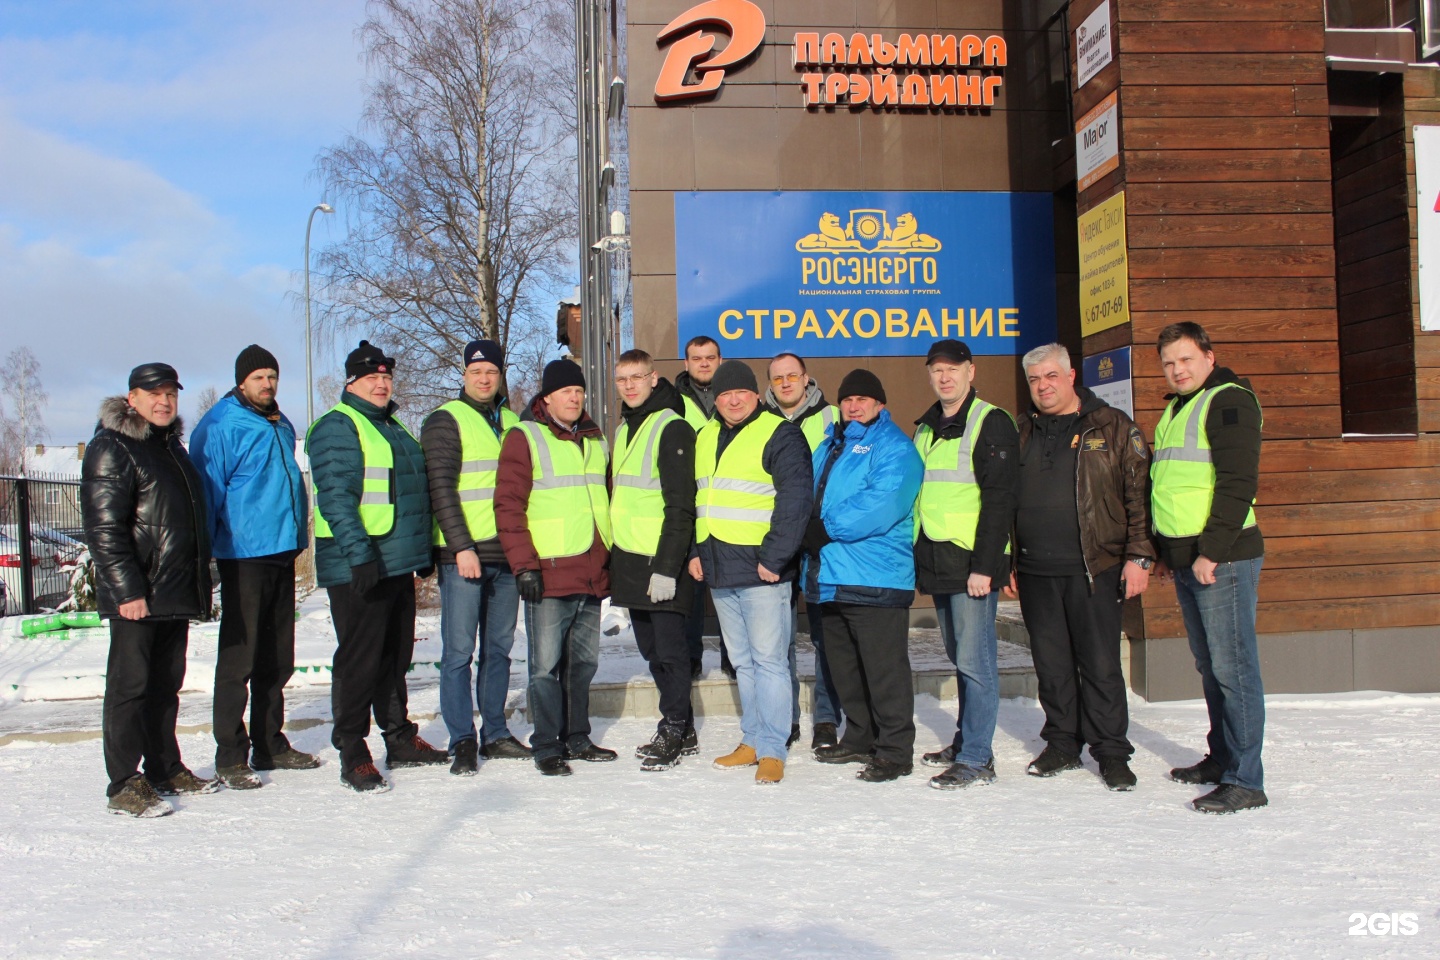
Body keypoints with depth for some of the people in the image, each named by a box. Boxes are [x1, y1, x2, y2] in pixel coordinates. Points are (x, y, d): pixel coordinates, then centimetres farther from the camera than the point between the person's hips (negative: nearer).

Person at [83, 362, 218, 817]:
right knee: (129, 686, -2)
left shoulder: (171, 445, 18)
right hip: (136, 596, -8)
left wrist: (198, 582, 19)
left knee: (166, 685, 15)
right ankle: (124, 785, 4)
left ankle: (166, 769, 24)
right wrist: (127, 589, -22)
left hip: (176, 592, 8)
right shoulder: (111, 449, -10)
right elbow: (104, 528, -17)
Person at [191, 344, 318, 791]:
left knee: (277, 658, 14)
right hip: (244, 555, -8)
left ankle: (270, 745, 24)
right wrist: (207, 552, -13)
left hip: (282, 551, 8)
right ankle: (231, 756, 4)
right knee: (238, 657, -4)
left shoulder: (281, 426, 15)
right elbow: (208, 490, -11)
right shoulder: (220, 426, -9)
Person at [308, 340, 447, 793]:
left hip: (399, 566, 9)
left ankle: (400, 738, 27)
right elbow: (335, 498, -19)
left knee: (396, 656, 16)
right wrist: (360, 555, -26)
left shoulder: (392, 427, 19)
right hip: (358, 569, -9)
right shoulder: (338, 426, -9)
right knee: (359, 661, -4)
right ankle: (352, 755, 4)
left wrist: (422, 551, 22)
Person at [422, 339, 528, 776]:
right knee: (459, 651, -2)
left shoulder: (512, 422, 15)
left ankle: (495, 735, 20)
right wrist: (462, 547, -16)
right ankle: (463, 742, 4)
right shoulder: (445, 421, -1)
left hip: (506, 555, 5)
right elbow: (441, 489, -9)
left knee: (499, 649, 11)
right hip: (463, 556, -5)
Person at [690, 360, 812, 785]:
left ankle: (772, 750, 2)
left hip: (762, 573, -7)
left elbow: (795, 502, -15)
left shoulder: (780, 436, -8)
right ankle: (753, 740, 24)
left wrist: (772, 558, -18)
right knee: (742, 662, 14)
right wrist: (697, 550, 13)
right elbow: (696, 500, 23)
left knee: (768, 660, -4)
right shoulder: (705, 438, 15)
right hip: (719, 572, 7)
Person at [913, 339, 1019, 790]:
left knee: (975, 660, -5)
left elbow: (999, 499, -14)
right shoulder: (926, 429, 17)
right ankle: (965, 741, 25)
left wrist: (984, 565, -20)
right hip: (937, 563, 8)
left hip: (971, 563, -8)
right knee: (960, 657, 15)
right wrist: (918, 557, 16)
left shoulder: (991, 423, -7)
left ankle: (977, 760, 0)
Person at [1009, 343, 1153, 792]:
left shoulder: (1112, 428, 1)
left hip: (1095, 569, -4)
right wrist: (1006, 562, 12)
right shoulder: (1020, 433, 13)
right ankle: (1062, 745, 24)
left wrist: (1139, 556, -9)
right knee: (1052, 665, 11)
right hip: (1035, 571, 4)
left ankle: (1112, 752, 12)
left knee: (1101, 664, 0)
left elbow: (1139, 494, -2)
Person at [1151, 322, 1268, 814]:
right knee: (1209, 667, 15)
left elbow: (1238, 482, -17)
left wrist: (1212, 551, -21)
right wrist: (1165, 549, 20)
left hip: (1221, 558, -9)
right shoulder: (1175, 410, 19)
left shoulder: (1229, 400, -8)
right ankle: (1222, 759, 26)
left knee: (1232, 667, -7)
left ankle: (1245, 780, -3)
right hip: (1185, 560, 9)